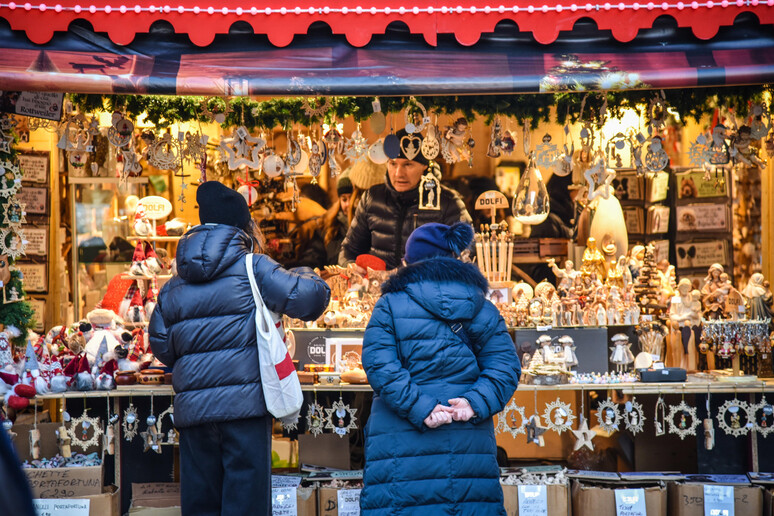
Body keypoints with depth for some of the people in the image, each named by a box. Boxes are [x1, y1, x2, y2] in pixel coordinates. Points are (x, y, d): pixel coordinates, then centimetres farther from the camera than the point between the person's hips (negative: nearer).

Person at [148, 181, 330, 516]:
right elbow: (308, 298, -10)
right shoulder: (253, 268, -4)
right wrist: (306, 276, 12)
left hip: (191, 410, 5)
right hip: (244, 406, -5)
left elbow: (161, 345, 17)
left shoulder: (174, 286, 12)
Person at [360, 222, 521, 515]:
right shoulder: (481, 308, 10)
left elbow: (379, 364, -10)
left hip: (401, 442, -2)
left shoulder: (390, 305, 3)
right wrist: (476, 402, -10)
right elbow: (505, 364, 1)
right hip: (470, 442, 3)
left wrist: (418, 407, -14)